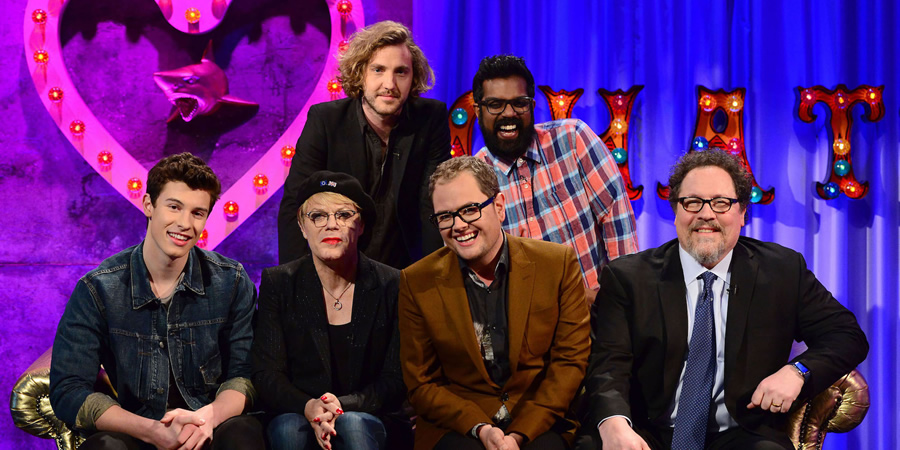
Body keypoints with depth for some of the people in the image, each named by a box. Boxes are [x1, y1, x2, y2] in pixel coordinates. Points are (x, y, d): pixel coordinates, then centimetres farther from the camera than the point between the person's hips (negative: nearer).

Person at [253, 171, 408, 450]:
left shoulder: (392, 285, 0)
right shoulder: (278, 284, 3)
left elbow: (395, 380, -2)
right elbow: (266, 374, -2)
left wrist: (344, 406, -20)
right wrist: (308, 407, -23)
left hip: (367, 420, -1)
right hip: (297, 418, 1)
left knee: (352, 424, -34)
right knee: (289, 427, -32)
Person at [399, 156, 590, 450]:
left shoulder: (559, 264, 0)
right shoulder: (416, 283, 1)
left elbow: (570, 360, 0)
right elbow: (421, 384, 4)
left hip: (539, 424, 1)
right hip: (457, 425, 0)